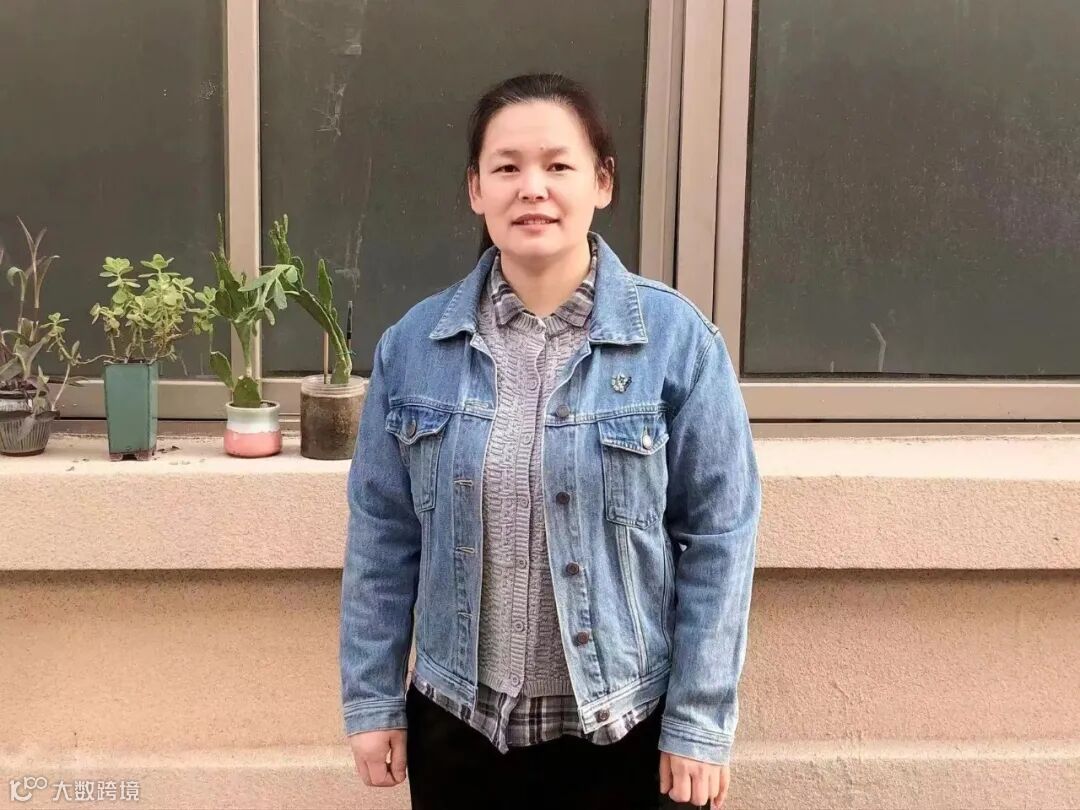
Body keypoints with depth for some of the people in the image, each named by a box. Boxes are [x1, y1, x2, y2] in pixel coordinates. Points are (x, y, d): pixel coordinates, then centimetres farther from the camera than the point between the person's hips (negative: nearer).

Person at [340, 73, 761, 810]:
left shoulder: (677, 338, -10)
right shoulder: (414, 343, -3)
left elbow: (718, 537, -8)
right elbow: (382, 534, 2)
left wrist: (701, 720, -8)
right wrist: (372, 698, 3)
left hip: (623, 728, -2)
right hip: (456, 724, 2)